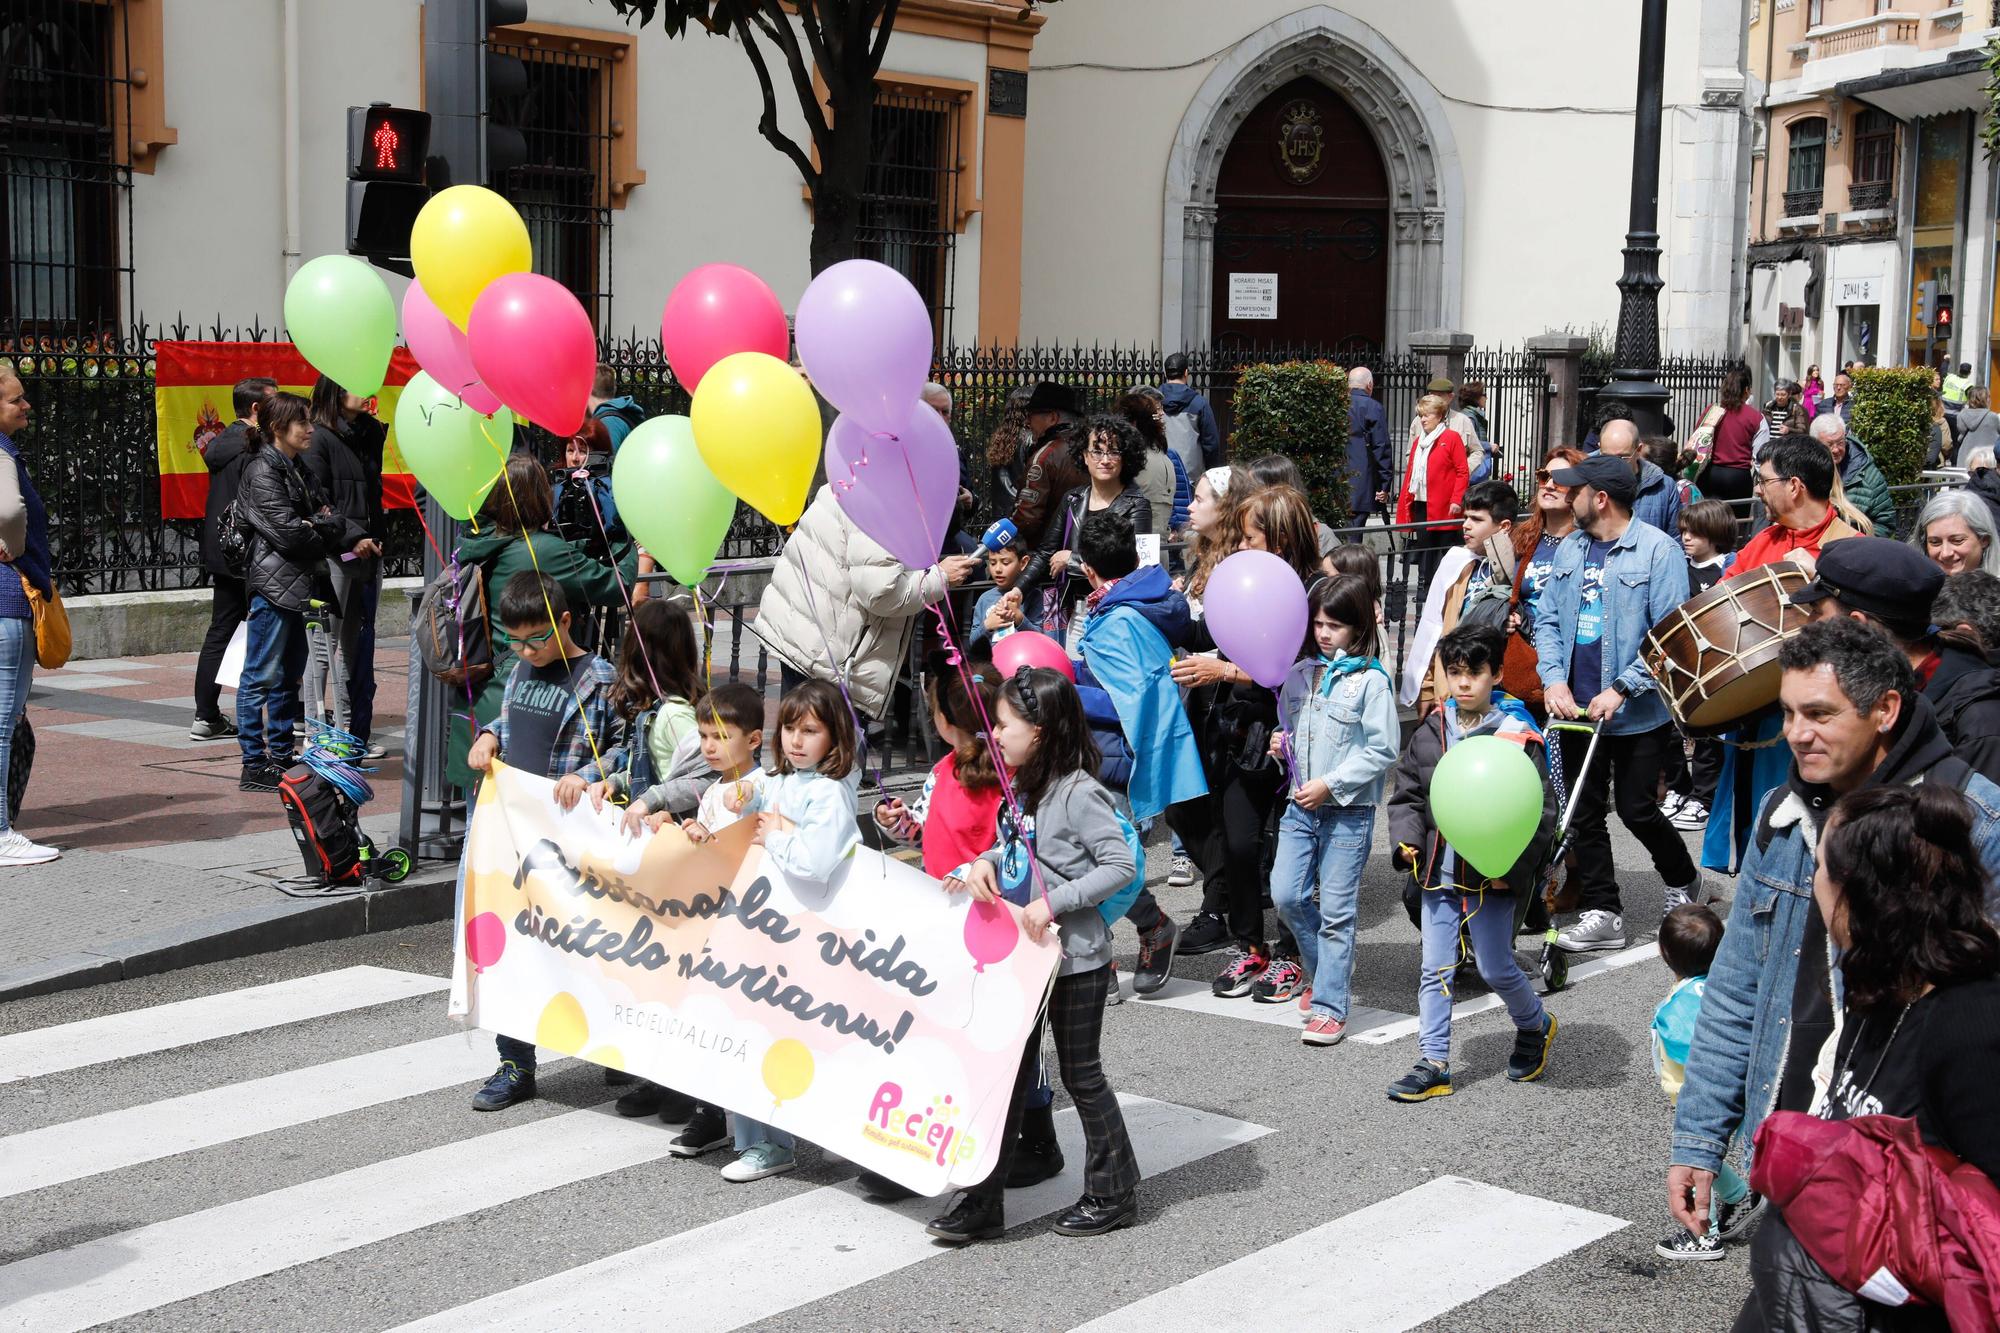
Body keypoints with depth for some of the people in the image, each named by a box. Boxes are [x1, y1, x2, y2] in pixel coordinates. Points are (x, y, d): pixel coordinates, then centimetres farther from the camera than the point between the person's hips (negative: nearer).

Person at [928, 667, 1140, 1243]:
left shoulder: (1079, 794, -18)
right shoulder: (1022, 789, 7)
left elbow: (1121, 865, -21)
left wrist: (1052, 903, -25)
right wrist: (986, 862, -2)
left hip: (1075, 958, -8)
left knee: (1080, 1072, 5)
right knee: (1007, 1071, 8)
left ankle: (1114, 1194, 22)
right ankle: (984, 1200, 13)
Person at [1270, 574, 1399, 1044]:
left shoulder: (1371, 680, -9)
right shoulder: (1300, 674, 10)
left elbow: (1382, 750, -12)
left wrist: (1331, 784, -16)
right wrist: (1281, 745, 2)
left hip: (1348, 810, -6)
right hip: (1300, 806, 6)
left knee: (1336, 910, -2)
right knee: (1285, 895, 2)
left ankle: (1329, 1006, 4)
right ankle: (1326, 969, 26)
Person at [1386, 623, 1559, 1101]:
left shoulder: (1519, 737, -9)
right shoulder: (1429, 733, 4)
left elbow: (1541, 810, -10)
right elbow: (1405, 794, 12)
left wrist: (1511, 864, -18)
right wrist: (1407, 840, -4)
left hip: (1492, 877, -4)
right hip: (1438, 872, 4)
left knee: (1496, 969, 7)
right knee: (1435, 970, 6)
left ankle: (1535, 1027, 35)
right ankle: (1433, 1065, 12)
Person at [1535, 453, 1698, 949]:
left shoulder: (1659, 550, -10)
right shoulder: (1570, 549, 9)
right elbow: (1549, 621, 11)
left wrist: (1621, 690, -20)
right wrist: (1553, 679, -6)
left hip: (1638, 710, -6)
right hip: (1577, 705, 6)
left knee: (1636, 809, 2)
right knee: (1583, 813, 7)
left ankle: (1682, 883, 29)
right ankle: (1601, 913, 15)